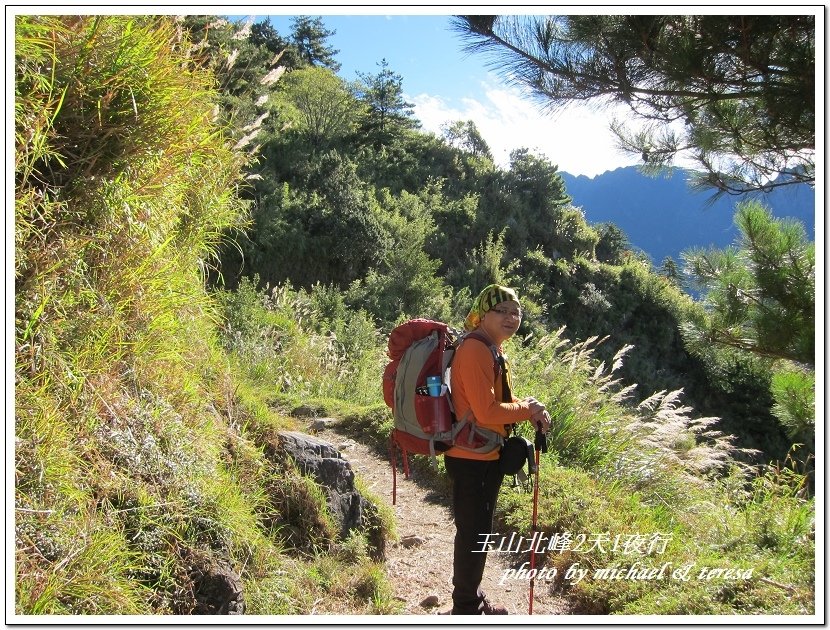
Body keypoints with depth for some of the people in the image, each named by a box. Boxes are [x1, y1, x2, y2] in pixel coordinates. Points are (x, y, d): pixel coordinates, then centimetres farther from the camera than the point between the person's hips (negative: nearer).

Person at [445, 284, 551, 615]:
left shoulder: (493, 350, 10)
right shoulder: (475, 351, -22)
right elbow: (486, 412, -28)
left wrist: (530, 410, 0)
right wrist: (527, 409, -14)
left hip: (488, 456, 10)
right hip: (471, 459, -10)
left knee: (479, 531, 21)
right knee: (473, 533, 2)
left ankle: (472, 599, 38)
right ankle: (466, 608, 18)